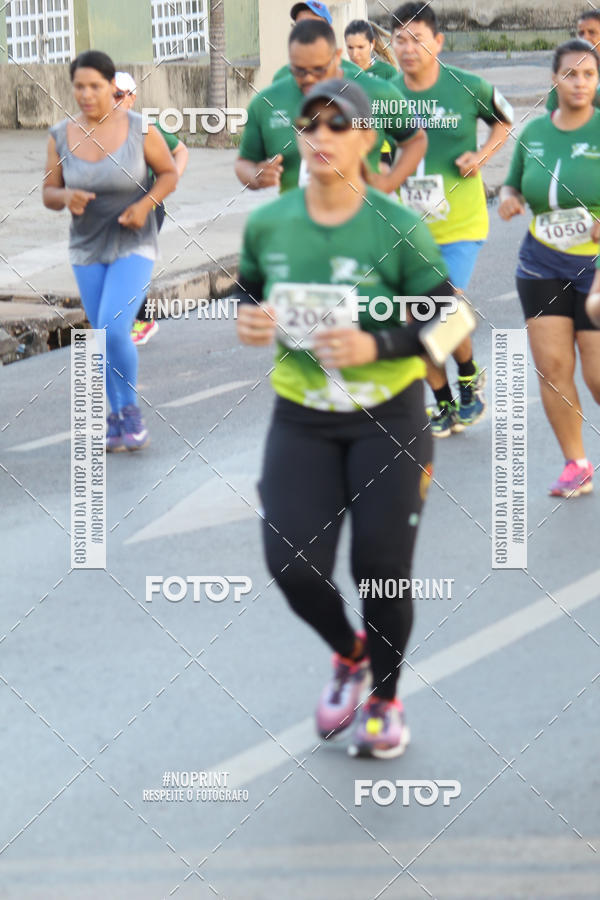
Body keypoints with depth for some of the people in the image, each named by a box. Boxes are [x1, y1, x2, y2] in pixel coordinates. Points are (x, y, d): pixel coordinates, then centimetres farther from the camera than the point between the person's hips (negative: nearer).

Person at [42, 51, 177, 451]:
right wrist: (66, 197, -22)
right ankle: (119, 419, 26)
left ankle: (130, 408, 5)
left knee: (114, 331, -17)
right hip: (88, 249, 3)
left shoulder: (139, 129, -13)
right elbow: (49, 193, 1)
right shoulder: (61, 136, -6)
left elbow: (169, 173, -1)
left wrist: (146, 204, -19)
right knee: (105, 338, 11)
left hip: (134, 245, -3)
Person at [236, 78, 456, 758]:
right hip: (301, 420, 3)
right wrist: (248, 318, -11)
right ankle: (349, 654, 27)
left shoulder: (398, 229, -14)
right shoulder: (267, 225, -5)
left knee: (382, 568, 2)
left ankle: (385, 699, 30)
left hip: (388, 416, -2)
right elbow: (249, 291, 13)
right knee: (293, 567, -7)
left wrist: (377, 346, -24)